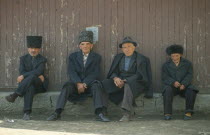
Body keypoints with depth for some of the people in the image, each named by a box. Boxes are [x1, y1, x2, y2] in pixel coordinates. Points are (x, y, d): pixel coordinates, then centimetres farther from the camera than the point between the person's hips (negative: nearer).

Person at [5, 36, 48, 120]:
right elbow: (22, 72, -2)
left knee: (31, 77, -36)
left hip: (39, 85, -1)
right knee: (30, 87, -38)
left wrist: (24, 76, -22)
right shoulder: (23, 59, 12)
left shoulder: (42, 60, 5)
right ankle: (27, 113, -48)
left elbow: (39, 71, -14)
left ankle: (15, 95, -39)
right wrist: (37, 75, -15)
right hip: (28, 84, 1)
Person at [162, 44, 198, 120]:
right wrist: (173, 82, -24)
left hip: (184, 86, 1)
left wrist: (184, 84, -22)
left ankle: (188, 112, -26)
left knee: (191, 90, -31)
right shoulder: (166, 65, 9)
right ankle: (167, 113, -34)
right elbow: (165, 78, -4)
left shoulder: (187, 63, 10)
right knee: (167, 90, -34)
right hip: (171, 86, 0)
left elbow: (189, 76, -3)